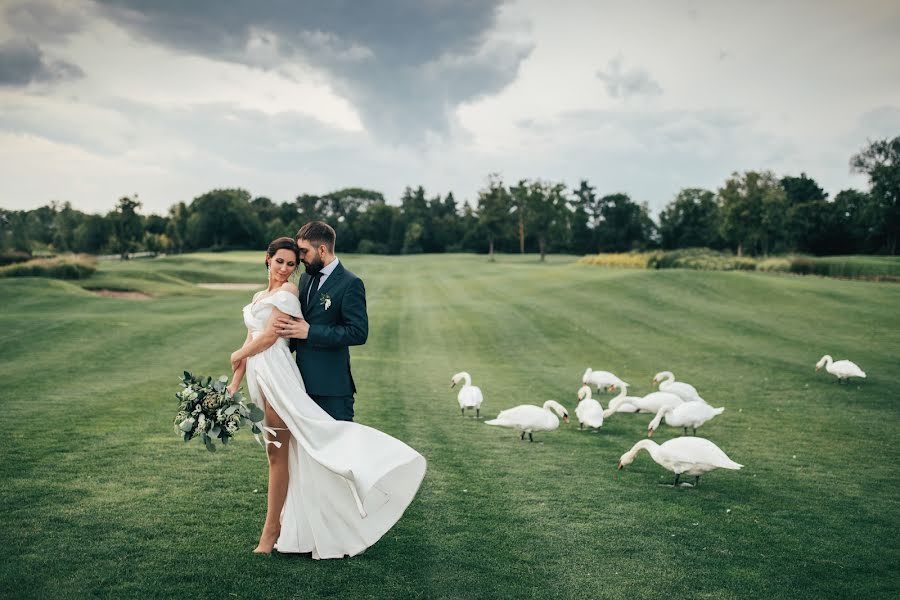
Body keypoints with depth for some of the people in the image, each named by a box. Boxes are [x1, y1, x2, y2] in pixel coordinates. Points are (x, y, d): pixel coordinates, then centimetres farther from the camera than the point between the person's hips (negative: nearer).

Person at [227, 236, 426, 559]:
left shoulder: (288, 291, -6)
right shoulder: (258, 297, 20)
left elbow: (269, 336, -11)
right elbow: (251, 339, 18)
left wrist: (239, 355, 4)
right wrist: (234, 383, 13)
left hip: (276, 375, -9)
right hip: (258, 377, 9)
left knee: (277, 452, -3)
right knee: (276, 451, 11)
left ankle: (271, 530, 3)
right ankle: (288, 522, 19)